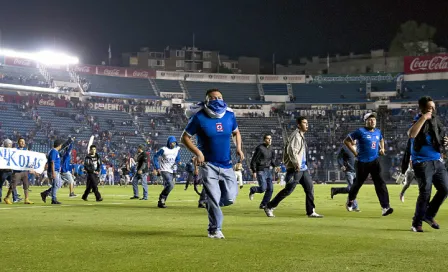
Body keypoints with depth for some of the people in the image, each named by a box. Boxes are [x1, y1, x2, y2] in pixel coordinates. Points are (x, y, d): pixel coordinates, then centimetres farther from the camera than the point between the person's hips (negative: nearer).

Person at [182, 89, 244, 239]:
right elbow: (185, 137, -6)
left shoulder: (229, 115, 0)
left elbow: (236, 132, 17)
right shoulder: (199, 117, -13)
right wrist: (197, 152, -19)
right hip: (208, 165, -4)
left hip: (226, 165, 4)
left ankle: (212, 203, 34)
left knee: (230, 198, 1)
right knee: (214, 199, -5)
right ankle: (215, 230, 15)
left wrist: (239, 148, -1)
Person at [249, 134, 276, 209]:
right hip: (260, 171, -7)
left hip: (268, 170, 7)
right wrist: (254, 172, -16)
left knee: (270, 189, 0)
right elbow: (253, 160, -11)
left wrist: (275, 166, -2)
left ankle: (263, 205, 11)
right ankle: (252, 190, 19)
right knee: (263, 188, -14)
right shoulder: (260, 148, -12)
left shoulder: (271, 149, 9)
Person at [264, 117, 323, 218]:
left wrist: (304, 165, 18)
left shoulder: (302, 136, 18)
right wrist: (296, 164, -27)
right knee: (288, 190, -7)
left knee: (310, 188, 5)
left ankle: (311, 212, 10)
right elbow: (291, 150, -24)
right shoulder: (296, 135, -13)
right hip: (295, 168, -10)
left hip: (303, 168, 10)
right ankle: (269, 207, 3)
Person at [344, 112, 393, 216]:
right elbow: (346, 141, -9)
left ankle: (385, 207, -17)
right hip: (363, 162, -4)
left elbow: (381, 140, 33)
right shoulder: (360, 132, -10)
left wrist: (382, 148, 14)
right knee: (358, 182, 11)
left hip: (375, 161, 4)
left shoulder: (378, 132, 10)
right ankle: (350, 201, 38)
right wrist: (355, 152, -12)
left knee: (380, 183, -10)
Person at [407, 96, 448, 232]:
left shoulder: (436, 121, 11)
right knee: (425, 193, -9)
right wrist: (423, 118, -32)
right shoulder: (418, 122, -11)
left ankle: (429, 215, 23)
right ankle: (417, 223, 6)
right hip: (422, 163, -7)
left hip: (437, 161, 7)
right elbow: (411, 134, -35)